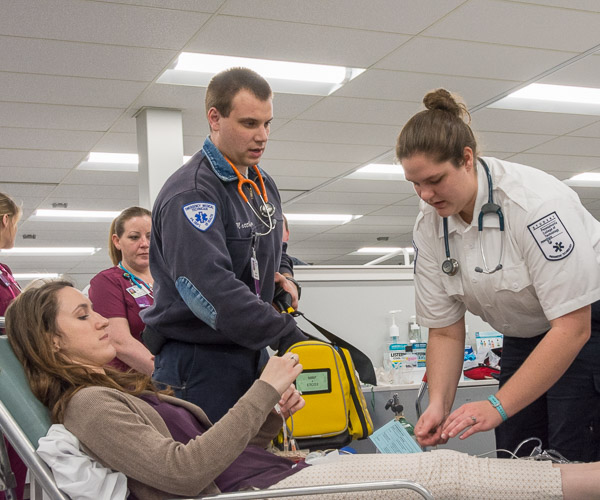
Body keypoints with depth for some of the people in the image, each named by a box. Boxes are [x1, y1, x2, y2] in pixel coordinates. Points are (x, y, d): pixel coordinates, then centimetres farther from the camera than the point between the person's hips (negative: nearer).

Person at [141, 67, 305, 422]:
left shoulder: (264, 186, 13)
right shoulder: (189, 194, -16)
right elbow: (210, 288, -27)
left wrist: (284, 276, 5)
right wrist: (285, 334, -29)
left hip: (252, 352, 8)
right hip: (199, 359, -8)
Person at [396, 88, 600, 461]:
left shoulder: (535, 202, -28)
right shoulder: (429, 227, -9)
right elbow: (445, 331, -3)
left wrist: (498, 406, -30)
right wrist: (439, 406, -19)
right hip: (525, 341, 6)